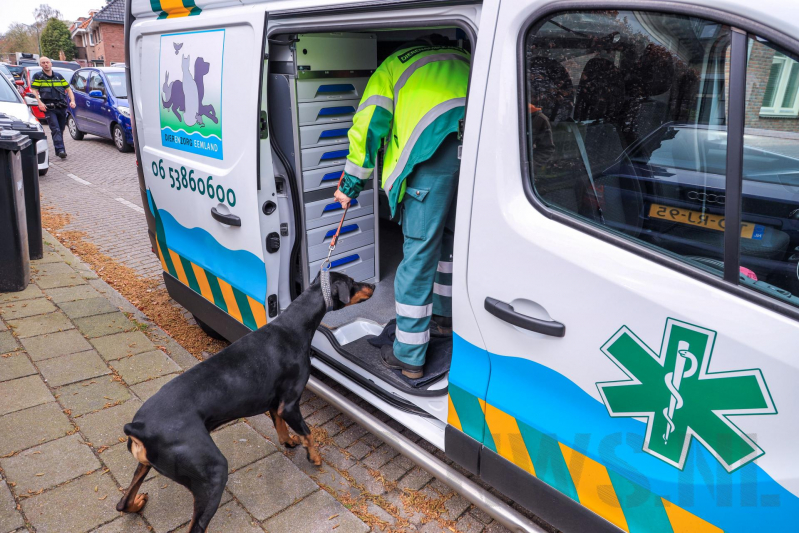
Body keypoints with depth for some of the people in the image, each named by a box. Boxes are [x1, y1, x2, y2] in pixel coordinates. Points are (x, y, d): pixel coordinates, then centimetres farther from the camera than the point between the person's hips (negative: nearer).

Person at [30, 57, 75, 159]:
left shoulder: (59, 76, 17)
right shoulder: (38, 76, 6)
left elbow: (68, 89, 19)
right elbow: (34, 91, -1)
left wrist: (72, 101, 2)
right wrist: (40, 103, -18)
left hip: (62, 107, 4)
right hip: (49, 107, -4)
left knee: (61, 129, 9)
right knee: (55, 129, -16)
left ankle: (58, 150, 20)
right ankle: (61, 150, -26)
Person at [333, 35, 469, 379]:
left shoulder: (395, 63, 26)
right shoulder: (465, 58, 36)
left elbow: (368, 123, 14)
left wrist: (350, 183, 19)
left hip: (433, 145, -4)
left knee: (419, 250, -1)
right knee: (454, 237, 23)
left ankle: (409, 356, 7)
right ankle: (447, 315, 41)